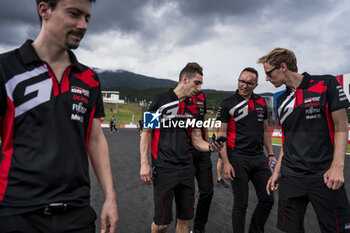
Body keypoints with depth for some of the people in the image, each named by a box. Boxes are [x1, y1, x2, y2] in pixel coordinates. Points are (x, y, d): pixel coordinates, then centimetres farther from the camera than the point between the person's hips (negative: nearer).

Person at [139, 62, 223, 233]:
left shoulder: (195, 108, 11)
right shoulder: (160, 100, -2)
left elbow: (197, 140, 13)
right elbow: (146, 132, -2)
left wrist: (211, 147, -8)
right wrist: (144, 164, -10)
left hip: (187, 168, 5)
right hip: (163, 168, -5)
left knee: (185, 219, 11)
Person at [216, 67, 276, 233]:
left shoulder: (261, 103, 11)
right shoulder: (227, 104, -5)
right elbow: (221, 134, -7)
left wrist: (270, 154, 12)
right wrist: (226, 163, -14)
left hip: (259, 157, 5)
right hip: (238, 158, -5)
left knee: (268, 199, 10)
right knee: (241, 204, 3)